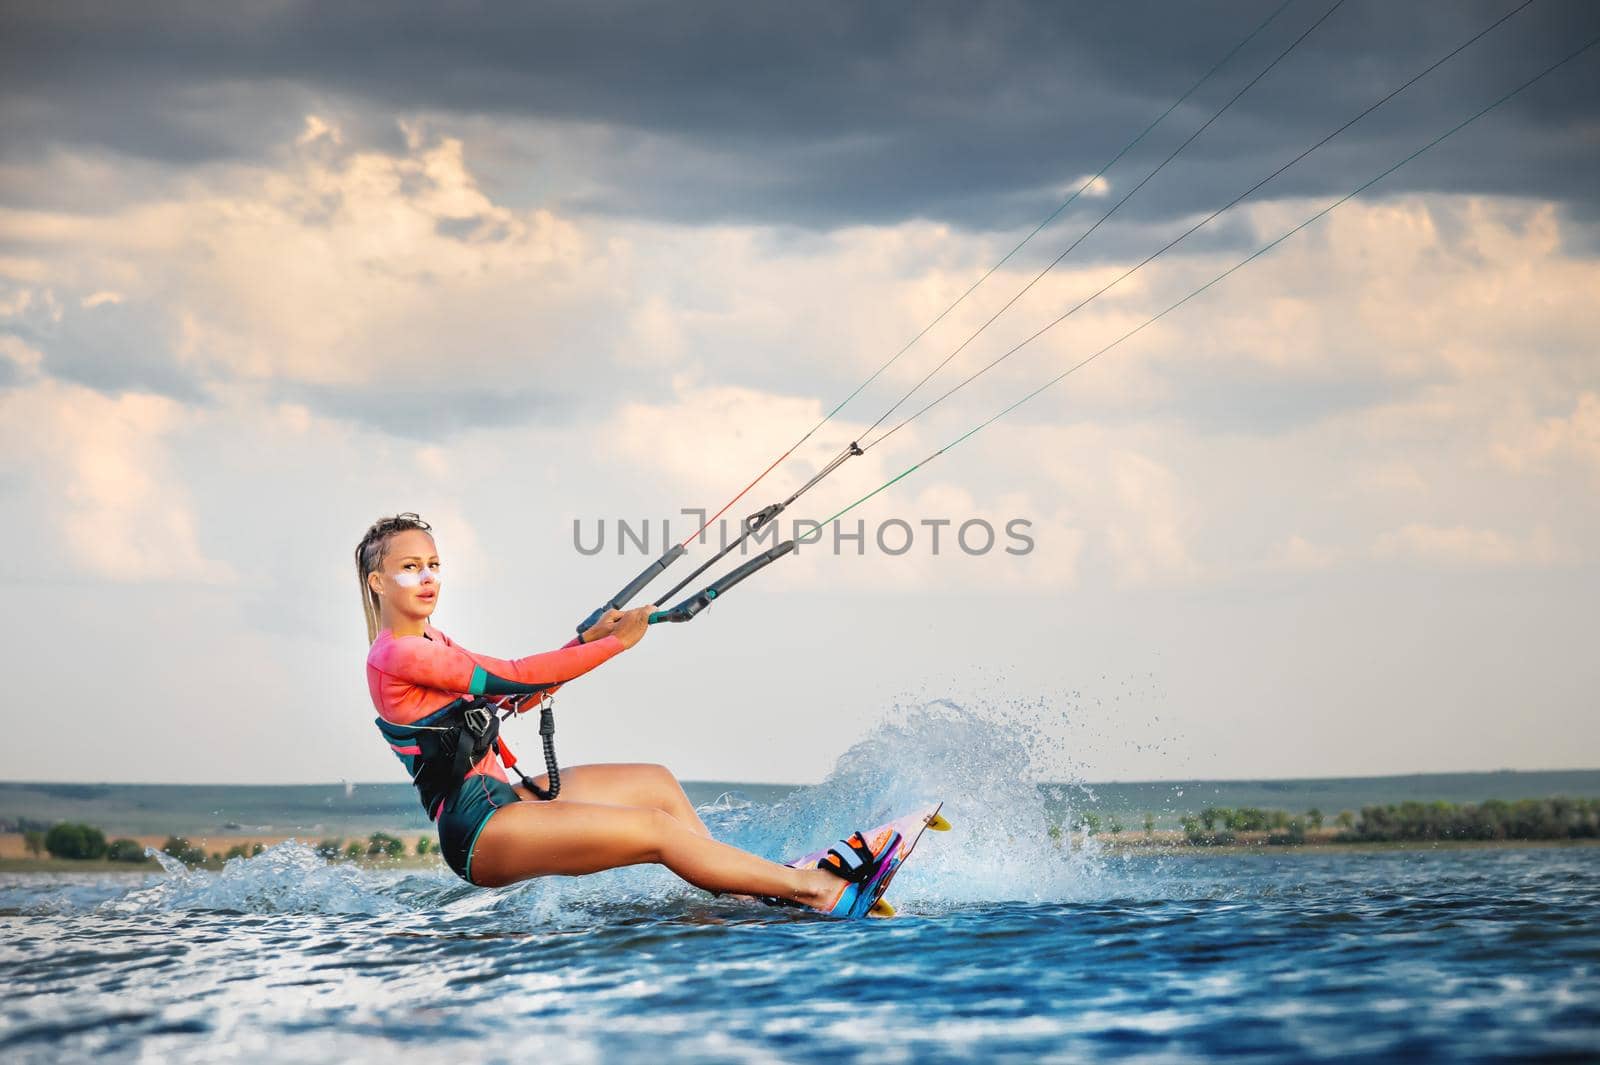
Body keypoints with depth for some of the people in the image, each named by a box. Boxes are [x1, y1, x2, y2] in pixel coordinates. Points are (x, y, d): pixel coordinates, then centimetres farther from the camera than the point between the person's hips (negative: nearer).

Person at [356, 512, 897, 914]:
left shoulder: (427, 643, 17)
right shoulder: (397, 656, -14)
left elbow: (515, 693, 17)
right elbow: (513, 676, -16)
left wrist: (589, 639, 4)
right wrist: (614, 644, -11)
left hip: (498, 798, 11)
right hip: (478, 831, -11)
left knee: (657, 782, 14)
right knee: (656, 828, -17)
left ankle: (743, 888, 12)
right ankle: (822, 891, -18)